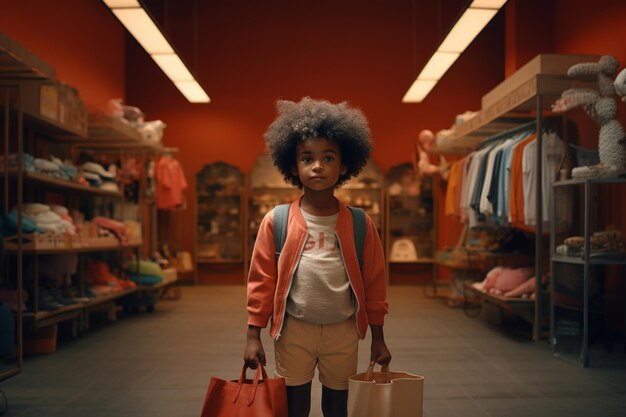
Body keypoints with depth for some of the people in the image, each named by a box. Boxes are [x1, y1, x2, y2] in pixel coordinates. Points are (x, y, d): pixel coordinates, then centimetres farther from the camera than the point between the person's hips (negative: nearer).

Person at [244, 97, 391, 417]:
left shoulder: (361, 224, -3)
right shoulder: (276, 222, -6)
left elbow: (374, 282, 2)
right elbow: (261, 280, -3)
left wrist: (378, 337, 5)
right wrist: (253, 335, -4)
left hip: (343, 330, 1)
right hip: (294, 329, -1)